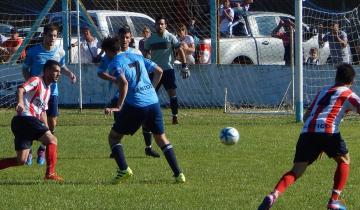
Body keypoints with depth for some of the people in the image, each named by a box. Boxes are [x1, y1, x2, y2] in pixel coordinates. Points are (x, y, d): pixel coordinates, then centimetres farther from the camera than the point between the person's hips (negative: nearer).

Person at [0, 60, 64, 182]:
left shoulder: (47, 89, 25)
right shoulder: (36, 81, -3)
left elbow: (43, 112, 31)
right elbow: (21, 89, -22)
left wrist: (47, 130, 22)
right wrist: (20, 102, -42)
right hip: (25, 118, -9)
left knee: (21, 161, 2)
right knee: (52, 140, -13)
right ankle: (50, 173, -16)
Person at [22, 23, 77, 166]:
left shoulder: (60, 52, 0)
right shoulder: (33, 51, -8)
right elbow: (25, 69, 1)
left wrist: (70, 74, -3)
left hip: (51, 91, 3)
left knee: (52, 123, 1)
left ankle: (42, 150, 22)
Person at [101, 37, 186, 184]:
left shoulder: (115, 63, -3)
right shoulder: (137, 57, 17)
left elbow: (124, 83, -19)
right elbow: (159, 71, 19)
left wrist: (119, 107, -18)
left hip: (135, 105, -6)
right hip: (153, 101, 6)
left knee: (114, 137, 9)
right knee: (161, 138, 16)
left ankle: (123, 170, -9)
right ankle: (178, 174, 8)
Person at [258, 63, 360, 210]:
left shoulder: (323, 92, 31)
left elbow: (306, 117, 32)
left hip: (307, 132, 4)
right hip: (328, 131, -4)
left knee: (296, 172, 5)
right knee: (344, 161, 21)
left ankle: (274, 195, -21)